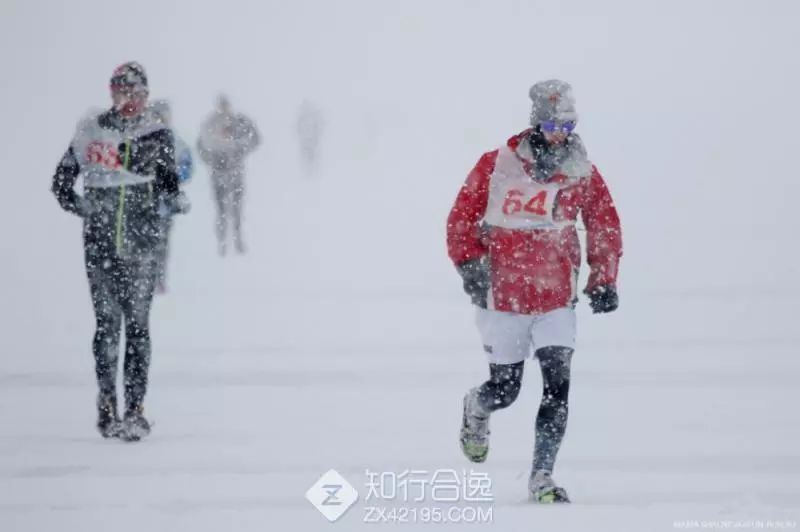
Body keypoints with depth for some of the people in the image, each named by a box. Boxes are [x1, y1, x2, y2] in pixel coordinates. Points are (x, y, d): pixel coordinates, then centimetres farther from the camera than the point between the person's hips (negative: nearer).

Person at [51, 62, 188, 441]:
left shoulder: (158, 136, 3)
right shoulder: (91, 131, 4)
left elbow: (167, 181, 10)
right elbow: (62, 178, 12)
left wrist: (171, 201, -8)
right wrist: (74, 202, -1)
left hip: (141, 242, 0)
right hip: (100, 240, 1)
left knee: (137, 323, -2)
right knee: (107, 321, 2)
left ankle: (136, 409, -1)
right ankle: (107, 403, 14)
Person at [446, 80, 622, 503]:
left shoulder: (582, 174, -1)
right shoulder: (496, 165, -7)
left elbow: (605, 227, 9)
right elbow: (461, 218, 0)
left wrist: (603, 281, 2)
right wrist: (470, 264, -11)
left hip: (556, 299, 1)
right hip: (502, 297, -1)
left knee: (557, 384, -12)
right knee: (505, 390, 7)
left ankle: (542, 477, -6)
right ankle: (476, 408, 44)